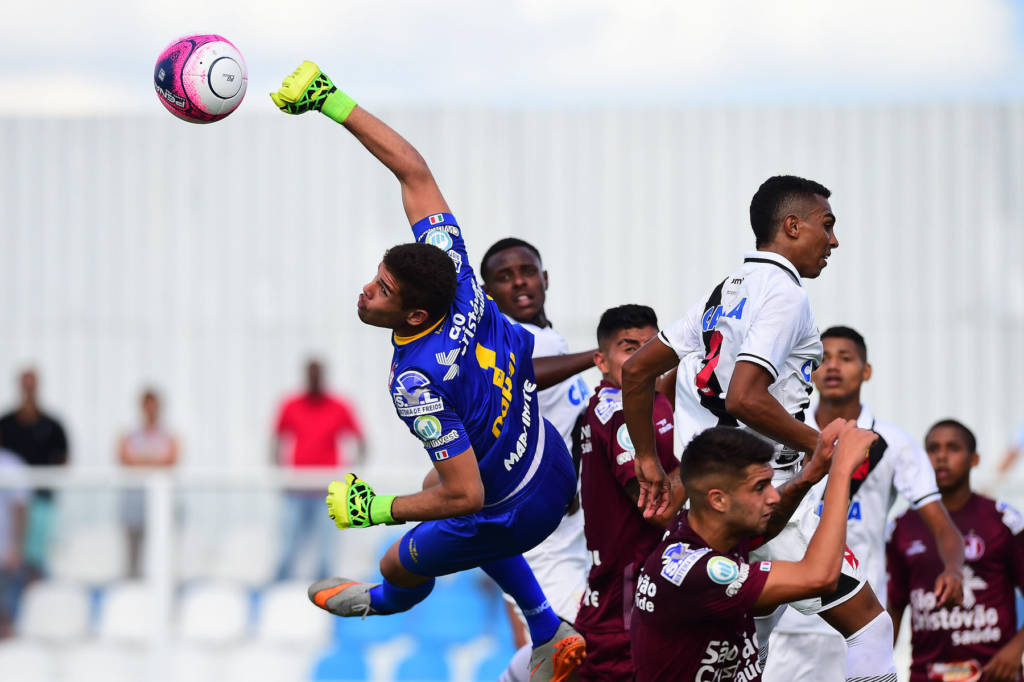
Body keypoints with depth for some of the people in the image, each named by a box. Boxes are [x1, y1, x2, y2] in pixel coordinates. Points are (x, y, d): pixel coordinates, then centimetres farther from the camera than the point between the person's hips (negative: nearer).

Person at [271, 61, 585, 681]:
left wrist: (378, 510, -19)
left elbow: (465, 496, -33)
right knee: (433, 486, 37)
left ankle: (382, 602, 63)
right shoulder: (451, 270, -20)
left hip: (516, 509, -7)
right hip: (553, 462, 7)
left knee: (402, 565, 23)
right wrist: (333, 102, -14)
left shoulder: (419, 384, -38)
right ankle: (549, 632, 38)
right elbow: (413, 169, -12)